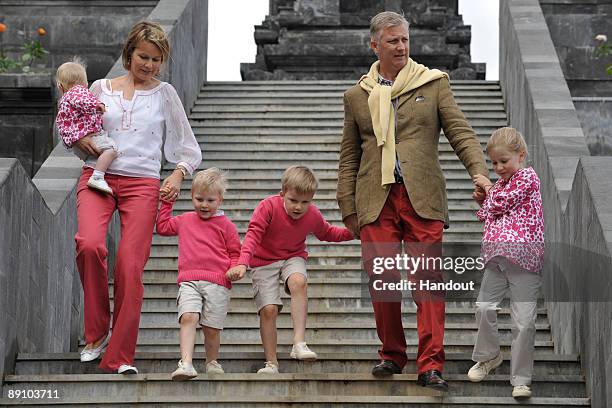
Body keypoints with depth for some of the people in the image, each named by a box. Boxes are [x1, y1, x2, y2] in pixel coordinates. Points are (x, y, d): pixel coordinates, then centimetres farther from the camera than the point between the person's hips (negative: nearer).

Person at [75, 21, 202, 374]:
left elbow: (187, 147, 14)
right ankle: (97, 332, -8)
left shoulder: (164, 94, 12)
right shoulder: (101, 88, 13)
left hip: (143, 184, 0)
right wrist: (81, 139, 2)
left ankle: (119, 357, -2)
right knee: (90, 245, -27)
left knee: (130, 267, -11)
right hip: (98, 176, 0)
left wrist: (179, 173, -5)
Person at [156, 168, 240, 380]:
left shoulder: (226, 225, 10)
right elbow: (162, 226, 38)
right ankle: (186, 364, -31)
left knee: (211, 327, -2)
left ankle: (212, 363, 22)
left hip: (217, 282, -2)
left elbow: (235, 253, 12)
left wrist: (235, 269, -7)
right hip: (189, 280, 2)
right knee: (188, 318, -21)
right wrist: (167, 202, 32)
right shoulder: (185, 220, 21)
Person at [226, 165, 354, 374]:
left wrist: (350, 233, -6)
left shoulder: (313, 215, -8)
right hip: (264, 262, -1)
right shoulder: (268, 207, -20)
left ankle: (299, 343, -35)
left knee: (298, 281, -34)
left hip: (293, 258, 1)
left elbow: (327, 233, 13)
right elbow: (253, 235, -27)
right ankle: (271, 363, -2)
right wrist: (242, 263, -42)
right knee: (268, 309, -15)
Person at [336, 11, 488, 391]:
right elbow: (349, 157, 17)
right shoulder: (357, 96, 14)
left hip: (422, 198, -2)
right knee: (382, 280, -1)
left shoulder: (434, 84, 9)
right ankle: (392, 355, 16)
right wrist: (348, 209, 10)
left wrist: (480, 172, -14)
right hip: (376, 200, 2)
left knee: (428, 279, -9)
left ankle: (431, 365, -9)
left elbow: (461, 132, 3)